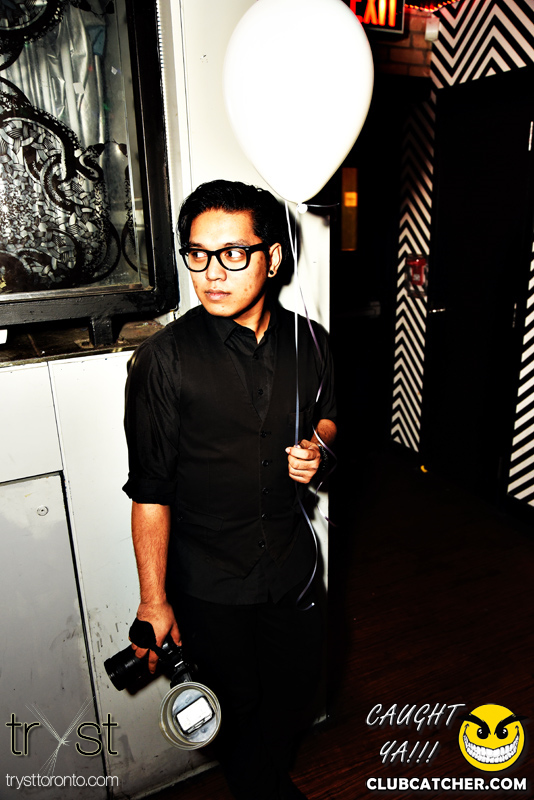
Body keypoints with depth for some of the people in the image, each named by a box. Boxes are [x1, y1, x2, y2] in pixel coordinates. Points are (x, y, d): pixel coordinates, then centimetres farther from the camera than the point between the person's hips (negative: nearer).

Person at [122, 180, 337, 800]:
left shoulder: (308, 341, -6)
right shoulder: (163, 359, -18)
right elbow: (150, 490, -14)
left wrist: (317, 445, -10)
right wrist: (154, 600, -11)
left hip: (292, 563, 4)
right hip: (208, 584, -3)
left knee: (294, 691, 23)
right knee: (237, 703, 20)